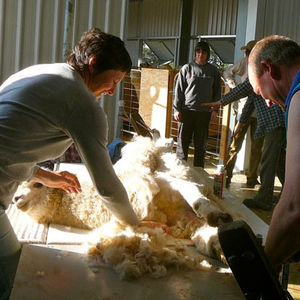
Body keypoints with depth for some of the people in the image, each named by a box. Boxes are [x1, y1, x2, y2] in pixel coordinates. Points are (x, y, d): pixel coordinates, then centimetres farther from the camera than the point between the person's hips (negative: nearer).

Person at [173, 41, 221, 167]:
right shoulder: (187, 68, 4)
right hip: (187, 110, -1)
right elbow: (179, 90, 4)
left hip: (204, 112, 1)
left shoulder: (213, 71, 8)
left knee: (200, 144, 6)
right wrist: (177, 109, -3)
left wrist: (215, 109, 2)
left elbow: (217, 91, 12)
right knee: (182, 142, 1)